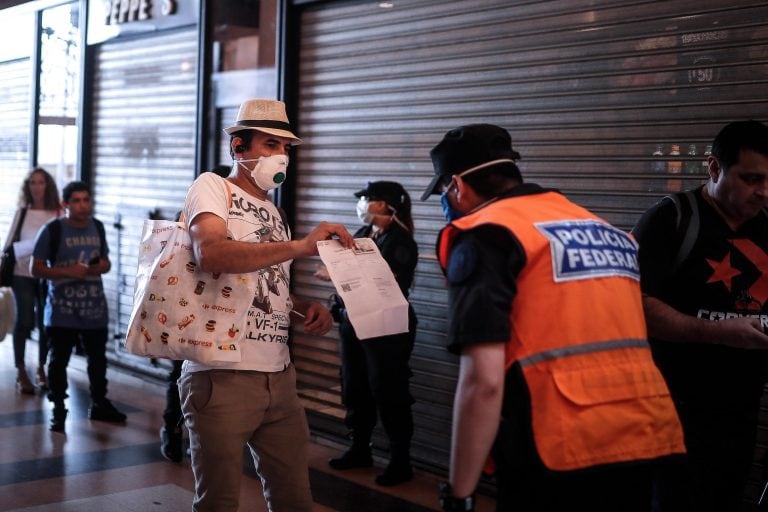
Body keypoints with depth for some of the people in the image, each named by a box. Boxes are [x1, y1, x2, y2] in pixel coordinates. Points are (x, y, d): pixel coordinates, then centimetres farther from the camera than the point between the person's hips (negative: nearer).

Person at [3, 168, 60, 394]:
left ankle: (41, 369, 18)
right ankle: (21, 371, 7)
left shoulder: (58, 214, -3)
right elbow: (10, 242, 9)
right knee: (24, 321, -1)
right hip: (23, 274, 1)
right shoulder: (22, 212, 4)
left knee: (46, 322, 4)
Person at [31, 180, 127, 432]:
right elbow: (36, 269, -8)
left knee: (98, 358, 14)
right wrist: (68, 272, -21)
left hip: (95, 307, 5)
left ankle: (99, 404, 28)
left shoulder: (98, 227, 7)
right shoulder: (52, 230, -8)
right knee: (59, 360, 3)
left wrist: (101, 266, -7)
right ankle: (58, 410, 14)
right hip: (62, 309, -4)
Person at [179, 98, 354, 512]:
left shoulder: (274, 212, 17)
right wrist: (301, 247, -31)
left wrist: (306, 307, 4)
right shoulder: (212, 187, -4)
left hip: (279, 377, 7)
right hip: (222, 376, -6)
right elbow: (210, 255, -25)